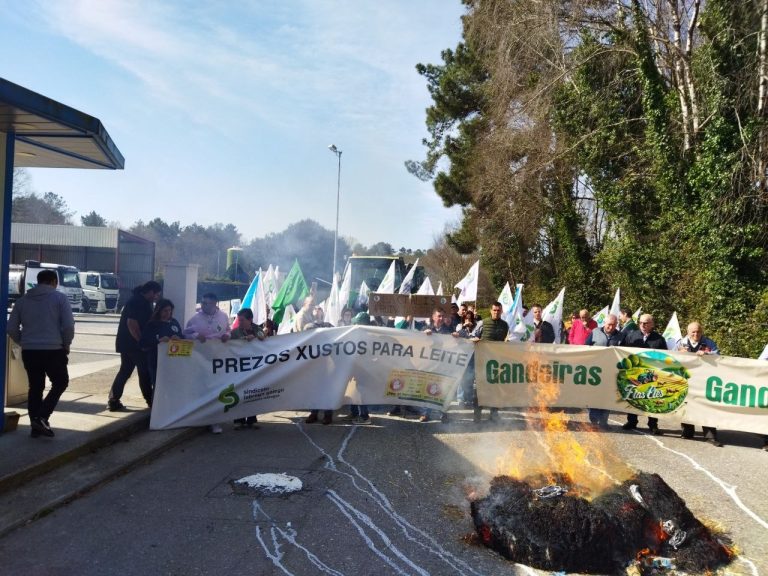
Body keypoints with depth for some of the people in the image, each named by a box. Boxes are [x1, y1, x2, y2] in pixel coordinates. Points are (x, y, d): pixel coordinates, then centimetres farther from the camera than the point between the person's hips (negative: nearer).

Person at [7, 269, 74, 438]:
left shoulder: (22, 300, 11)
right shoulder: (60, 297, -2)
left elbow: (11, 329, 9)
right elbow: (68, 325, -10)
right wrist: (66, 345, 4)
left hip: (29, 351, 4)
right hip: (53, 350, -4)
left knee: (35, 387, 14)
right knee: (60, 383, 11)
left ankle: (35, 425, 15)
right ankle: (42, 417, -3)